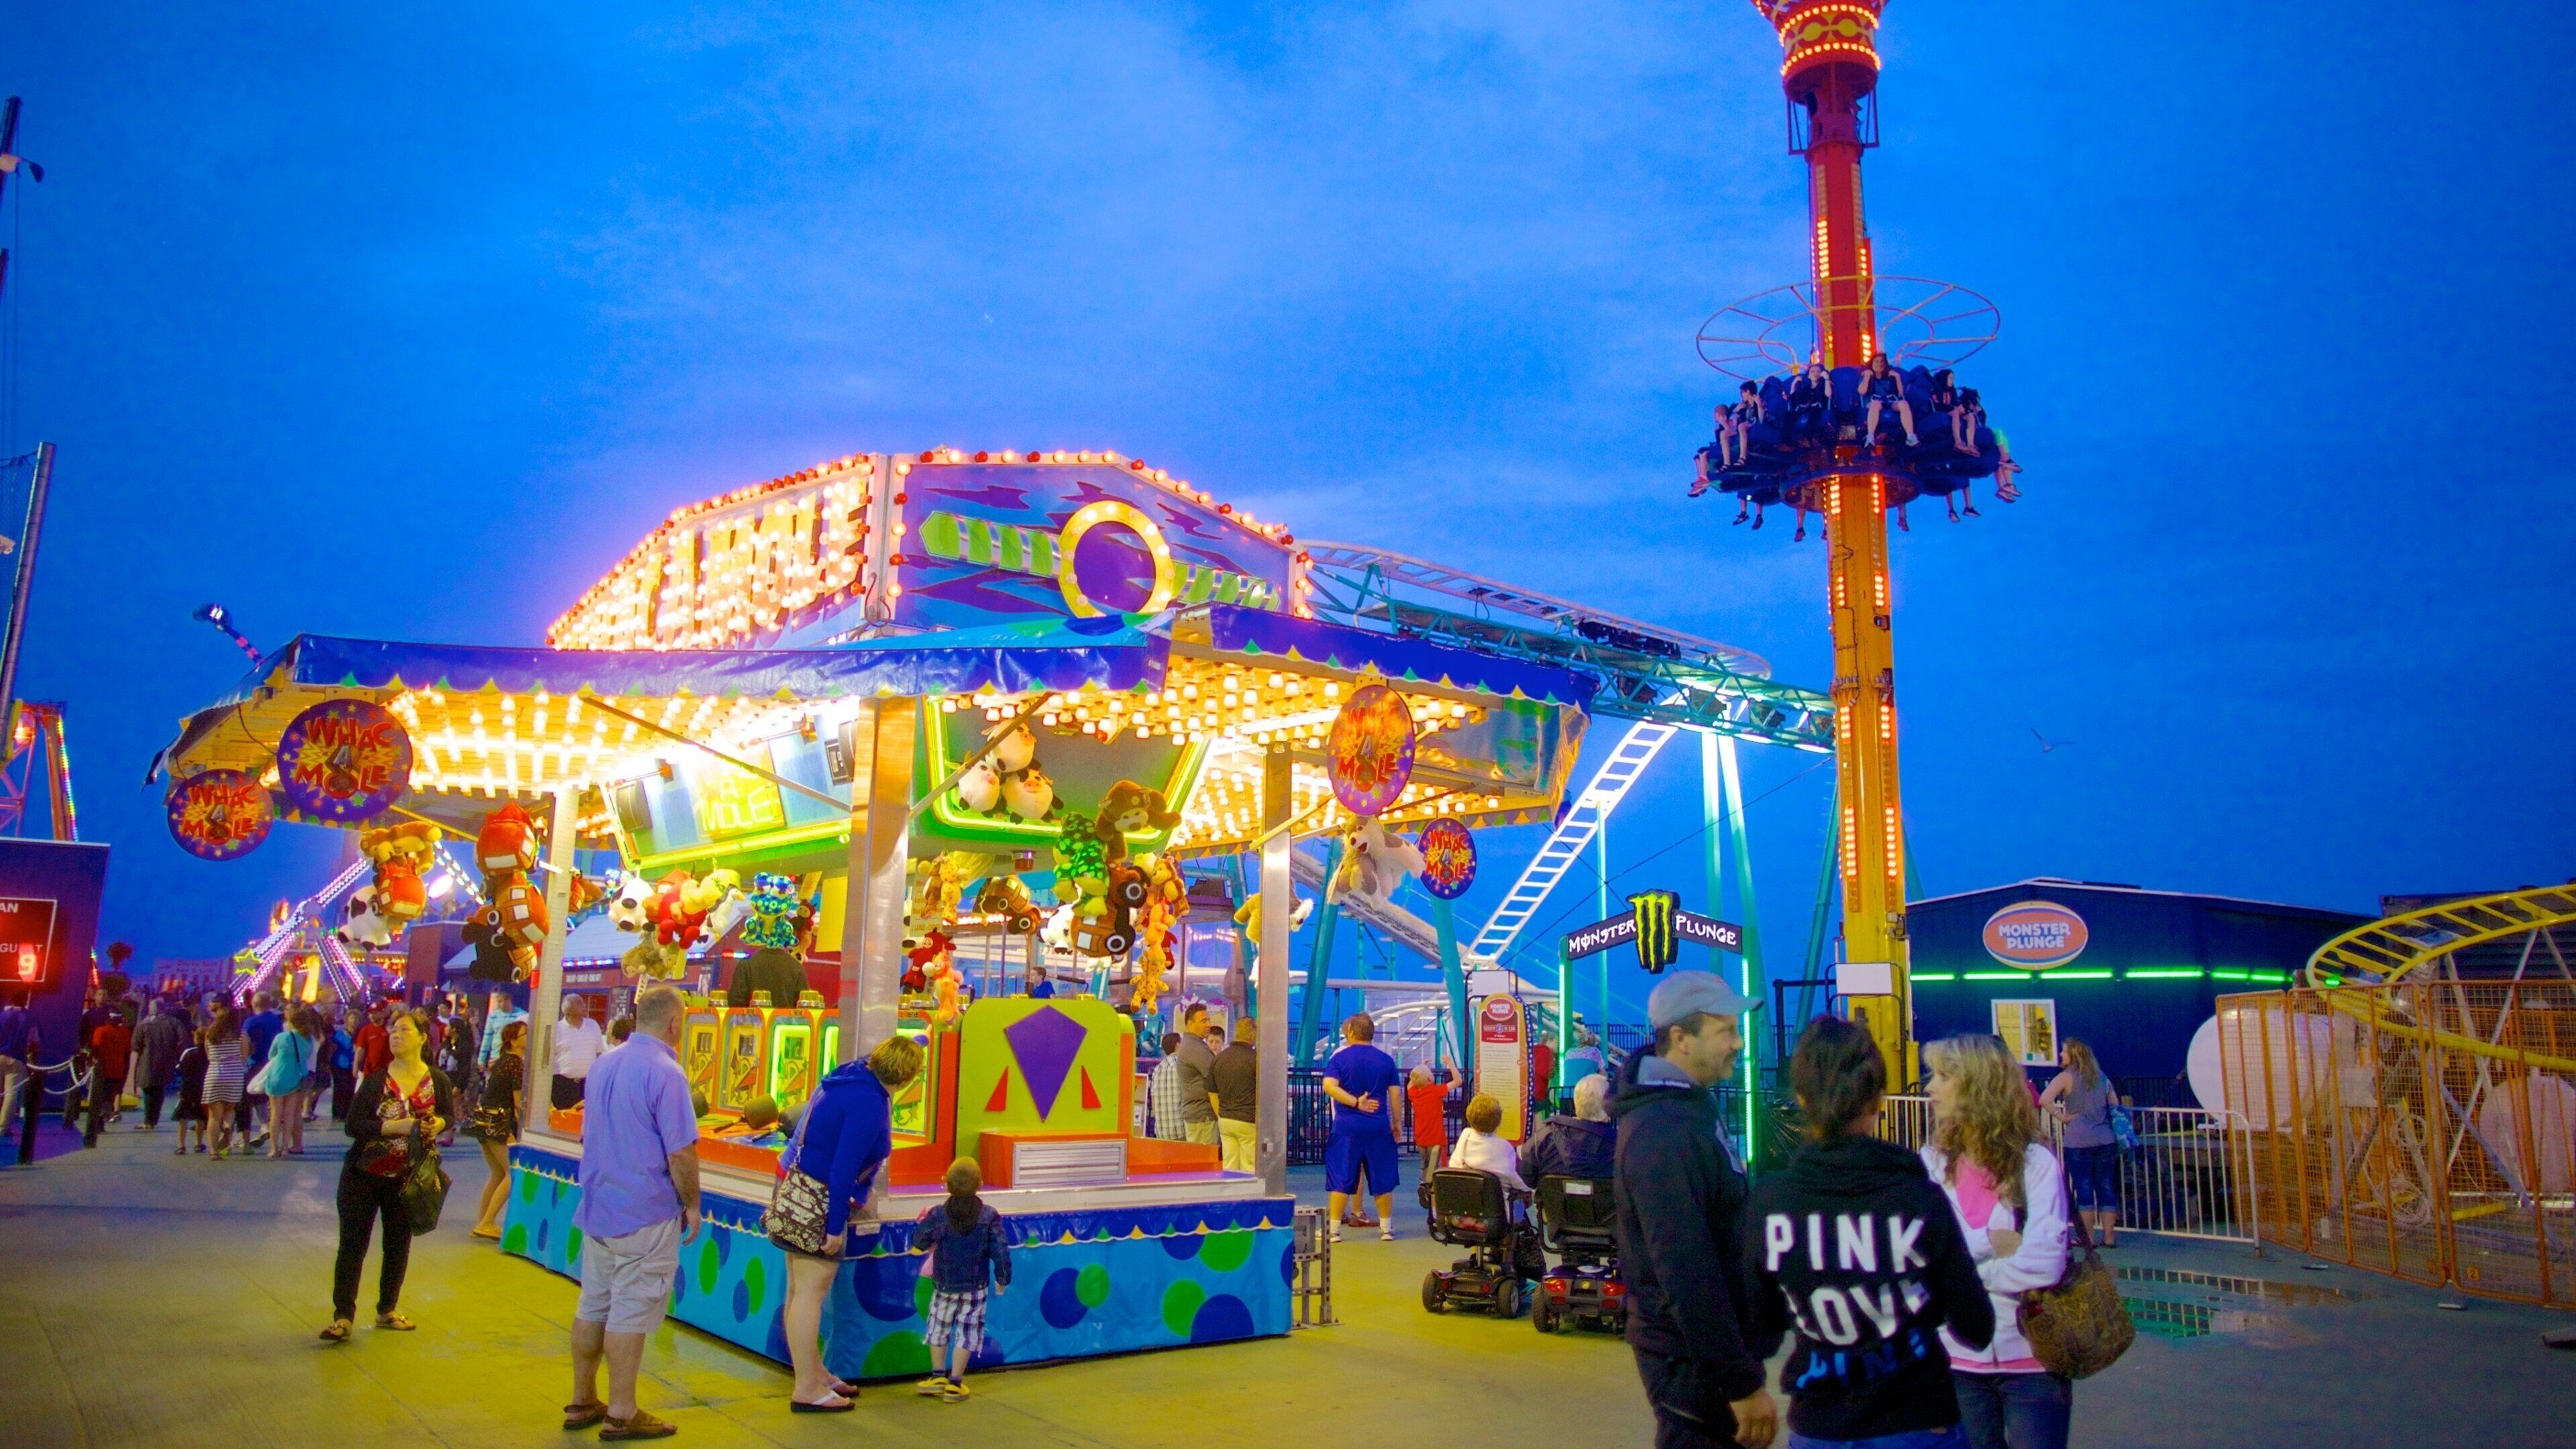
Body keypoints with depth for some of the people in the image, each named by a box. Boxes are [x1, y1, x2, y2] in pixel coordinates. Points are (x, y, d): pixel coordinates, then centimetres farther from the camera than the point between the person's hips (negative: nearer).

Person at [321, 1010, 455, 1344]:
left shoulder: (438, 1081, -3)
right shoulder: (376, 1080, -7)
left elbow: (449, 1115, 10)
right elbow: (354, 1124, -15)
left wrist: (438, 1124, -14)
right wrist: (396, 1127, -27)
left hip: (405, 1179, 2)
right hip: (363, 1176, -2)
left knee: (399, 1245, 11)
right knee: (352, 1245, -2)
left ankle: (387, 1311, 26)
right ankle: (343, 1317, 4)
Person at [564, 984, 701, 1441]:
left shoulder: (603, 1065, 8)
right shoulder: (665, 1073, -18)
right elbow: (681, 1152, -19)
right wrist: (691, 1204, -7)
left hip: (596, 1208, 8)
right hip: (645, 1214, -8)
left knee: (592, 1307, 16)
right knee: (631, 1313, 0)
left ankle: (582, 1402, 26)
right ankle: (621, 1414, 7)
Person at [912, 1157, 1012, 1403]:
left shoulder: (937, 1215, -12)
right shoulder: (989, 1217, -12)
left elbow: (919, 1242, -3)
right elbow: (1000, 1252, -11)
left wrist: (924, 1222, 17)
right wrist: (1002, 1279, 2)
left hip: (944, 1286, 1)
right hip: (976, 1288, 0)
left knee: (939, 1329, 20)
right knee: (967, 1333, 9)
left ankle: (938, 1377, 27)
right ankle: (954, 1384, 11)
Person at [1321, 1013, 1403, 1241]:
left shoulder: (1340, 1057, -1)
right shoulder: (1386, 1060, 5)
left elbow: (1329, 1086, -16)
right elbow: (1394, 1094, 5)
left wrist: (1356, 1102, -13)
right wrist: (1396, 1124, 13)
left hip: (1347, 1126, -2)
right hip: (1379, 1127, 2)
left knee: (1340, 1178, 2)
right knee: (1382, 1179, 11)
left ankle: (1333, 1229, 4)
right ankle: (1386, 1228, 19)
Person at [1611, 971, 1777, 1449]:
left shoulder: (1694, 1103, 8)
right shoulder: (1661, 1131, -25)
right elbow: (1685, 1270, -27)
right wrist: (1742, 1382, -23)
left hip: (1718, 1341, 9)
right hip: (1694, 1359, -9)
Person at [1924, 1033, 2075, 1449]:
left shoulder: (2035, 1163, -11)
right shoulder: (1932, 1162, -2)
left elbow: (2045, 1263, -21)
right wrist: (1987, 1242, -20)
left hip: (2032, 1358, -3)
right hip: (1958, 1358, 3)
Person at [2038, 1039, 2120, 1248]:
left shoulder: (2066, 1077, -5)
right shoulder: (2102, 1078, 13)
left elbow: (2045, 1100, -18)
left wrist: (2062, 1118, -7)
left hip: (2078, 1141, -5)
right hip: (2106, 1140, 5)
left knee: (2084, 1187, 1)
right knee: (2107, 1187, 8)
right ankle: (2109, 1236, 11)